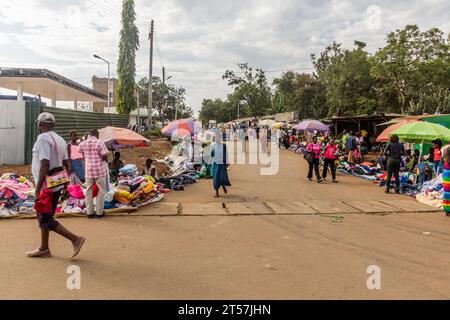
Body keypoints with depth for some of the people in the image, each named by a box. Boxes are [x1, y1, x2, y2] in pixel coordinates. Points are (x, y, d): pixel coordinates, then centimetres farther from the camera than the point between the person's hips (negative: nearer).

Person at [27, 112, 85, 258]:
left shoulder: (43, 138, -16)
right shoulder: (60, 139, 10)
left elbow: (44, 165, -23)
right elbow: (65, 163, 14)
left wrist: (37, 189, -22)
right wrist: (66, 182, 23)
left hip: (47, 186, -9)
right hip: (57, 185, 9)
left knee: (45, 220, -2)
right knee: (44, 217, 17)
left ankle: (75, 239, -6)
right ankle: (43, 249, 24)